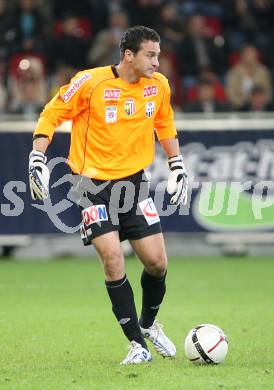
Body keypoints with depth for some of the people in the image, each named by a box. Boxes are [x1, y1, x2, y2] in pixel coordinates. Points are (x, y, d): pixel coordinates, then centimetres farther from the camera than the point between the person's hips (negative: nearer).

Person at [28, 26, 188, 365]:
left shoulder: (158, 85, 0)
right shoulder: (90, 82, -15)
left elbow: (165, 125, 19)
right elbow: (51, 115, -5)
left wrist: (177, 167, 17)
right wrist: (37, 160, -13)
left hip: (134, 180, 4)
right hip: (94, 181, -4)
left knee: (157, 262, -1)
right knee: (112, 257, -17)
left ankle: (148, 324, 29)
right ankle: (137, 343, -6)